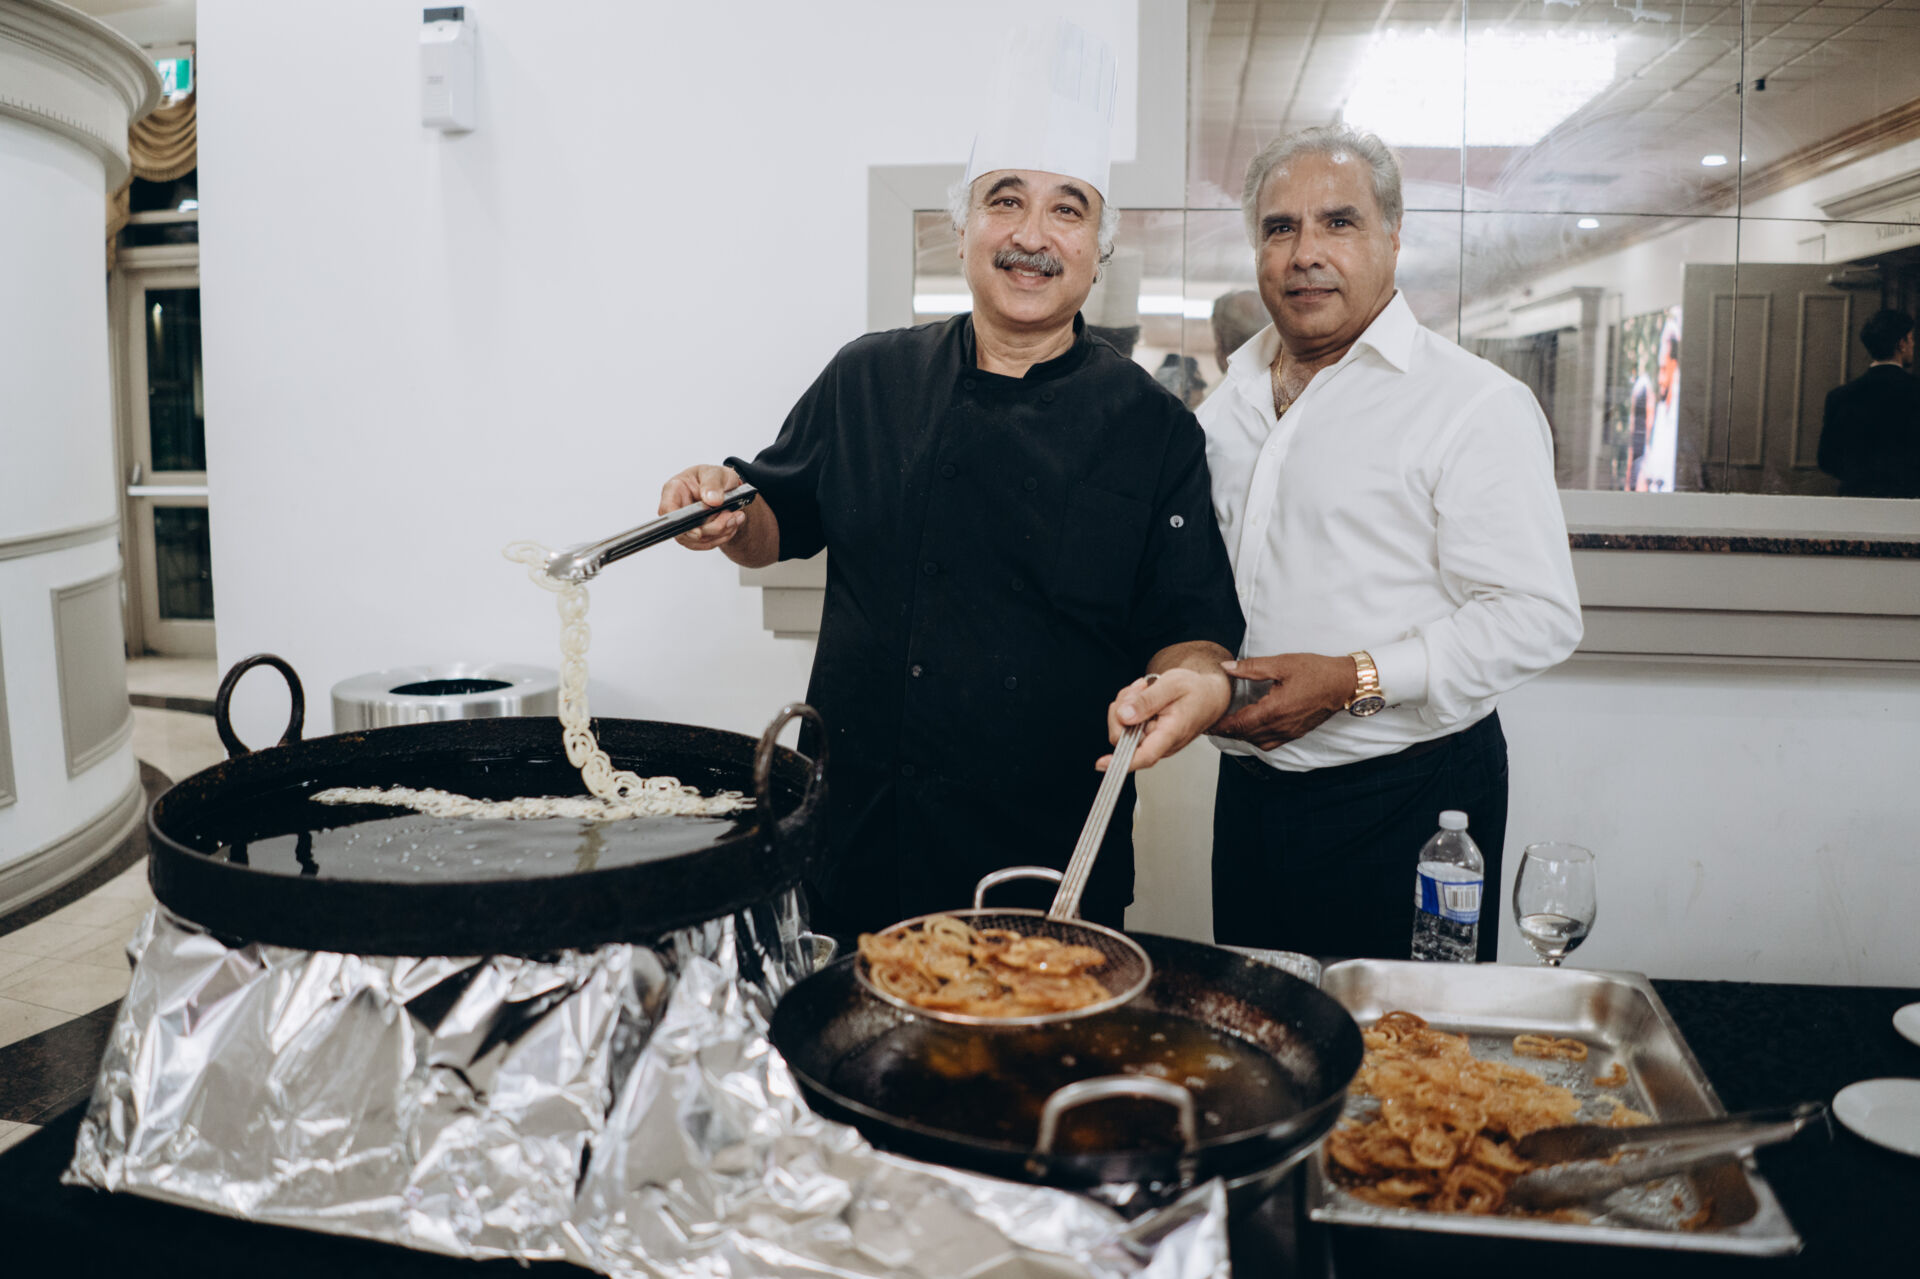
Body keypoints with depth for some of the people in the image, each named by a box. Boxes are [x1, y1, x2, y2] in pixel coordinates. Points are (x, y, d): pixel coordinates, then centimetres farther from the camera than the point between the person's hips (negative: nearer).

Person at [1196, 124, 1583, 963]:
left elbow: (1537, 617, -17)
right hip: (1250, 790, 6)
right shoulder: (1231, 396, 9)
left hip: (1407, 801, -5)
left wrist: (1356, 680, -23)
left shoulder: (1475, 405, -11)